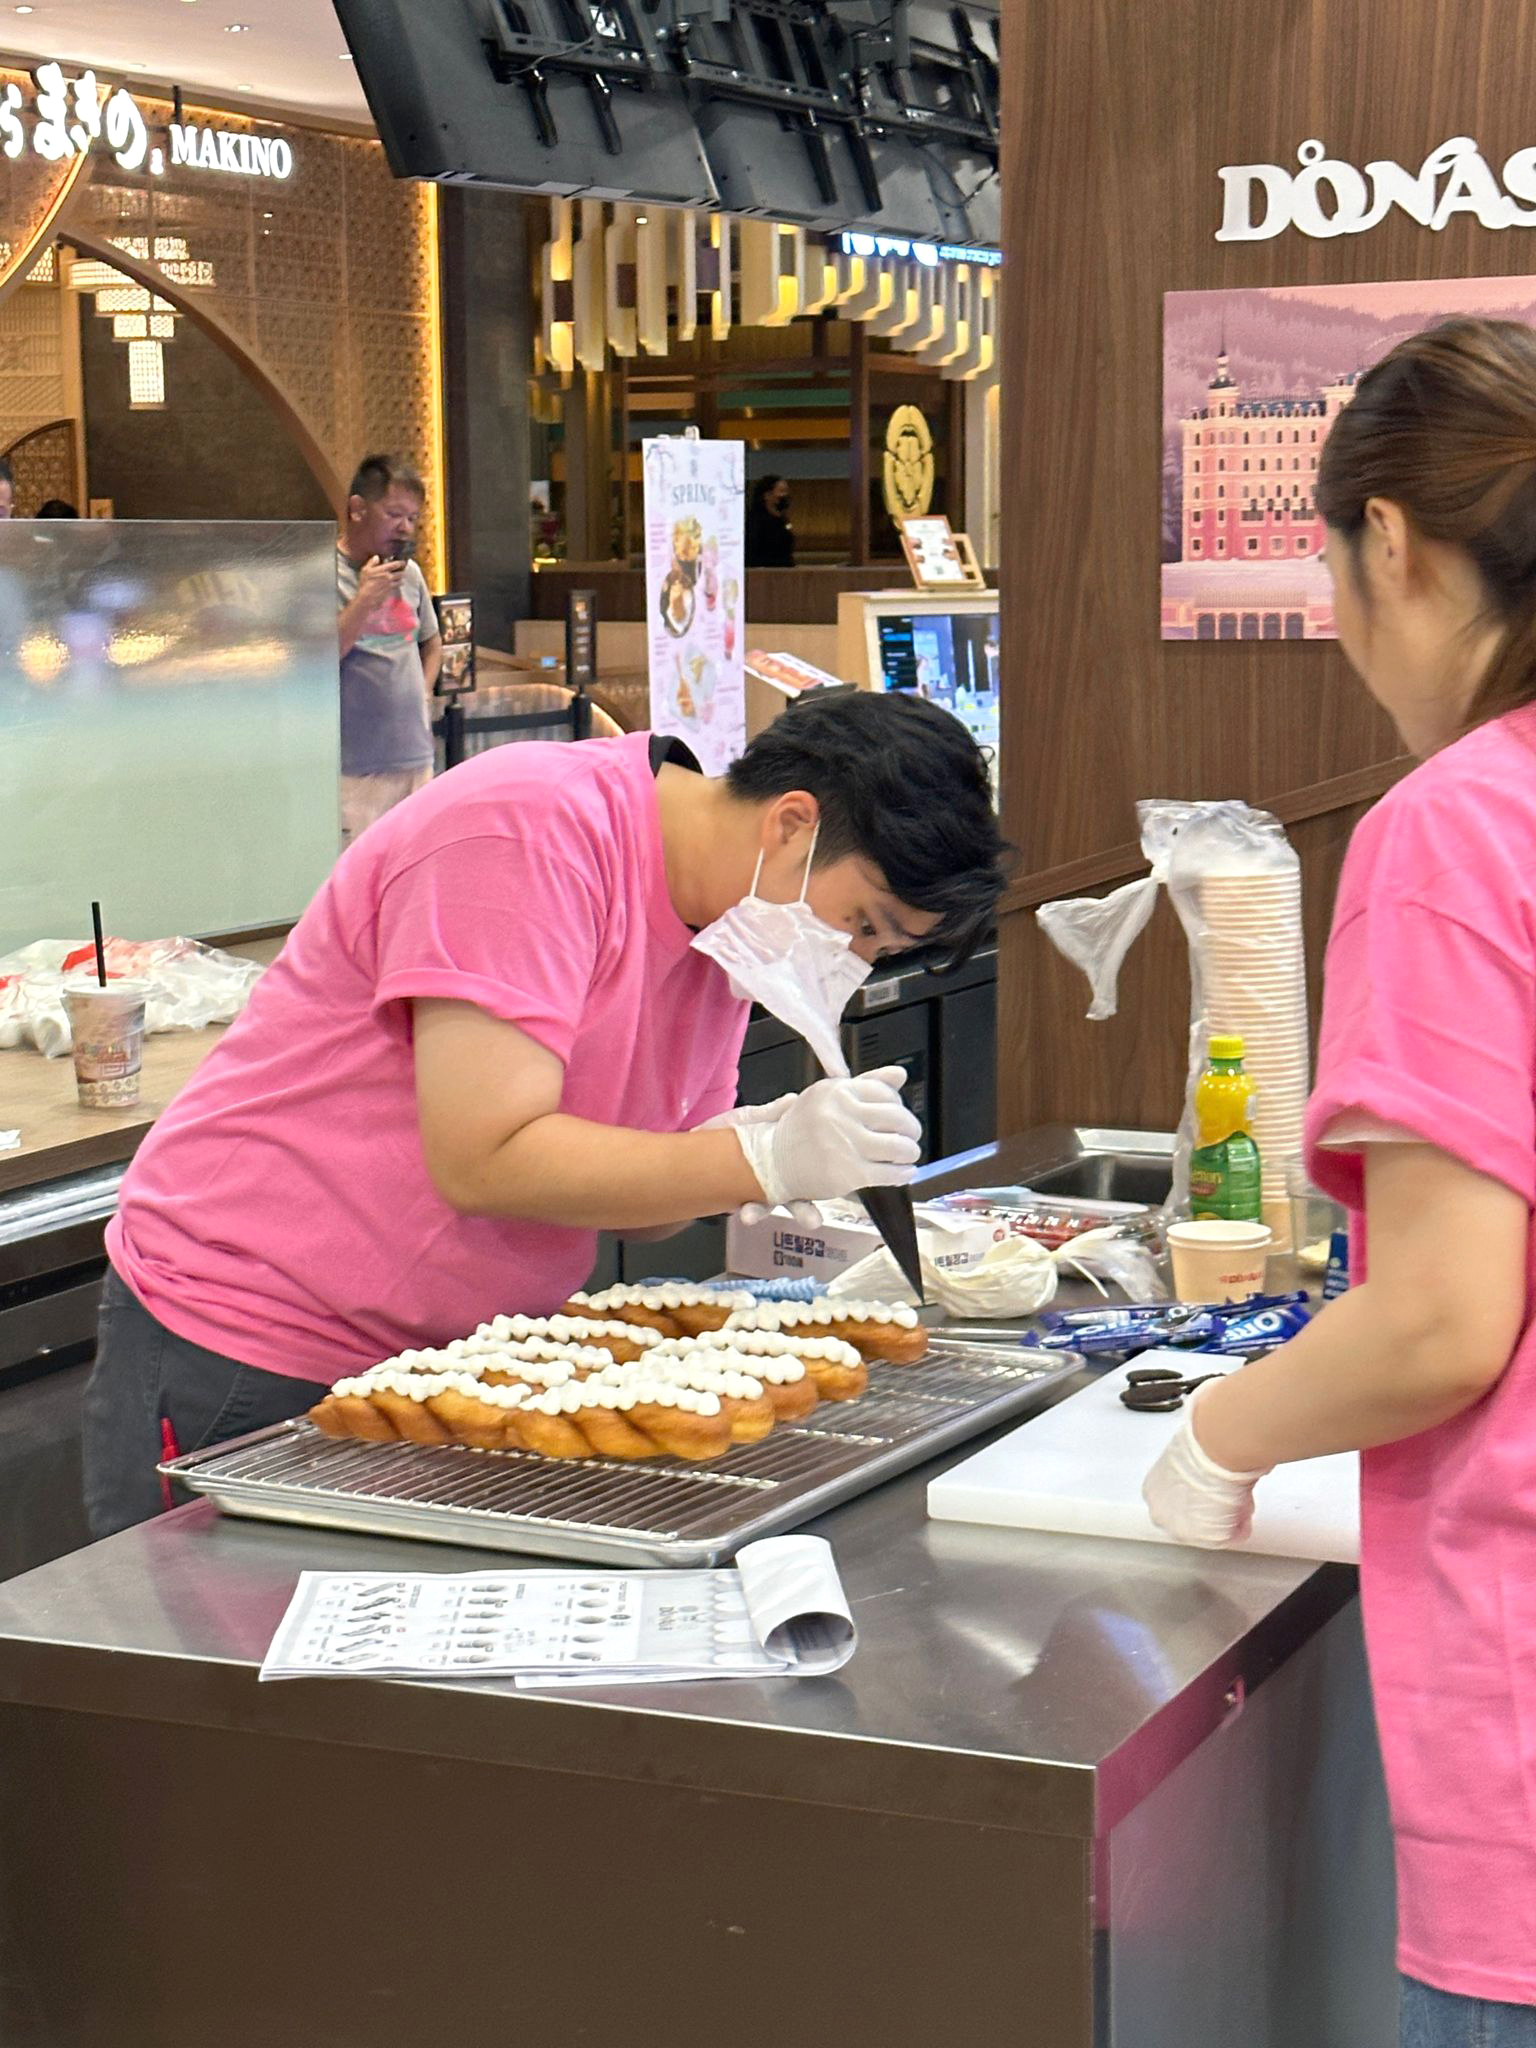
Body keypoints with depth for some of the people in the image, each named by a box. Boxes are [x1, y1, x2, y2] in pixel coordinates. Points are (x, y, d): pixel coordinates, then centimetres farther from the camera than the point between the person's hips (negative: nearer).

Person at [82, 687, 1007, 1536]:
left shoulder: (726, 918, 5)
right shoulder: (532, 828, -22)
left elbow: (630, 1194, 6)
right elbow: (486, 1163, -27)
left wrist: (780, 1140, -13)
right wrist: (766, 1161, -28)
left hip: (445, 1370, 8)